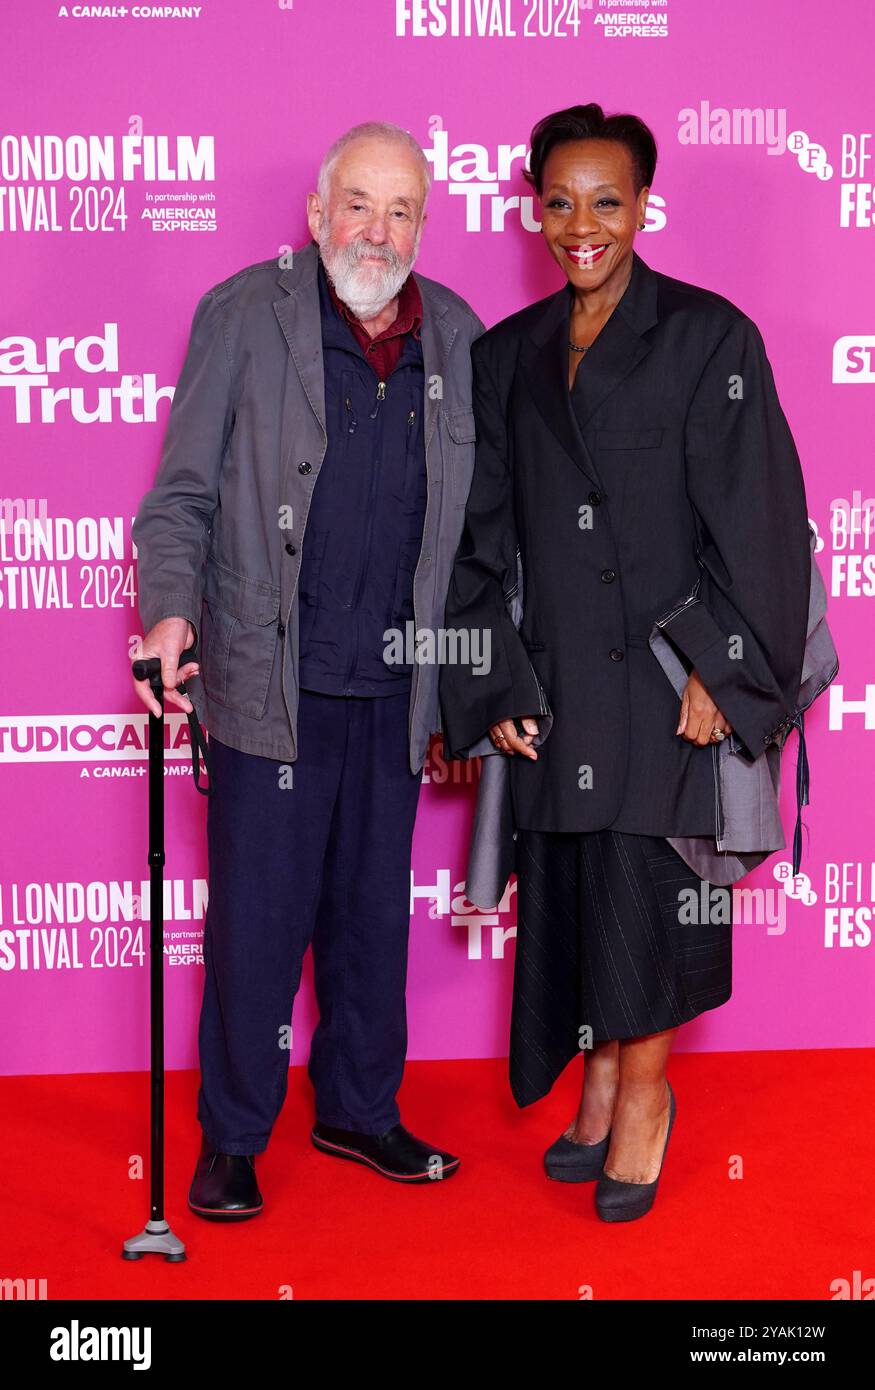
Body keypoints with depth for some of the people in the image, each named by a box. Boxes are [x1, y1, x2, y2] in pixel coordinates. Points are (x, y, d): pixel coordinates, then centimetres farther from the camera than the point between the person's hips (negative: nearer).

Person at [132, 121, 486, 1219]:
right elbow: (182, 494, -3)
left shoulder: (457, 336, 7)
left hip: (397, 688, 4)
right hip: (273, 681, -4)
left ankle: (359, 1110, 33)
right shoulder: (243, 317, -4)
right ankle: (231, 1138, 21)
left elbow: (472, 518, 13)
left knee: (373, 913, 15)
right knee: (257, 920, 3)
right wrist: (172, 608, -20)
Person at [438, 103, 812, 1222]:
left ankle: (643, 1093, 19)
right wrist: (493, 687, 4)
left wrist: (721, 671, -12)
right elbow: (481, 535, 11)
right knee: (569, 892, 9)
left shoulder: (707, 336, -3)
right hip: (552, 687, 4)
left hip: (663, 679, -4)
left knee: (641, 888, -2)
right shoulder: (506, 356, 10)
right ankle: (599, 1090, 26)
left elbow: (755, 520, -6)